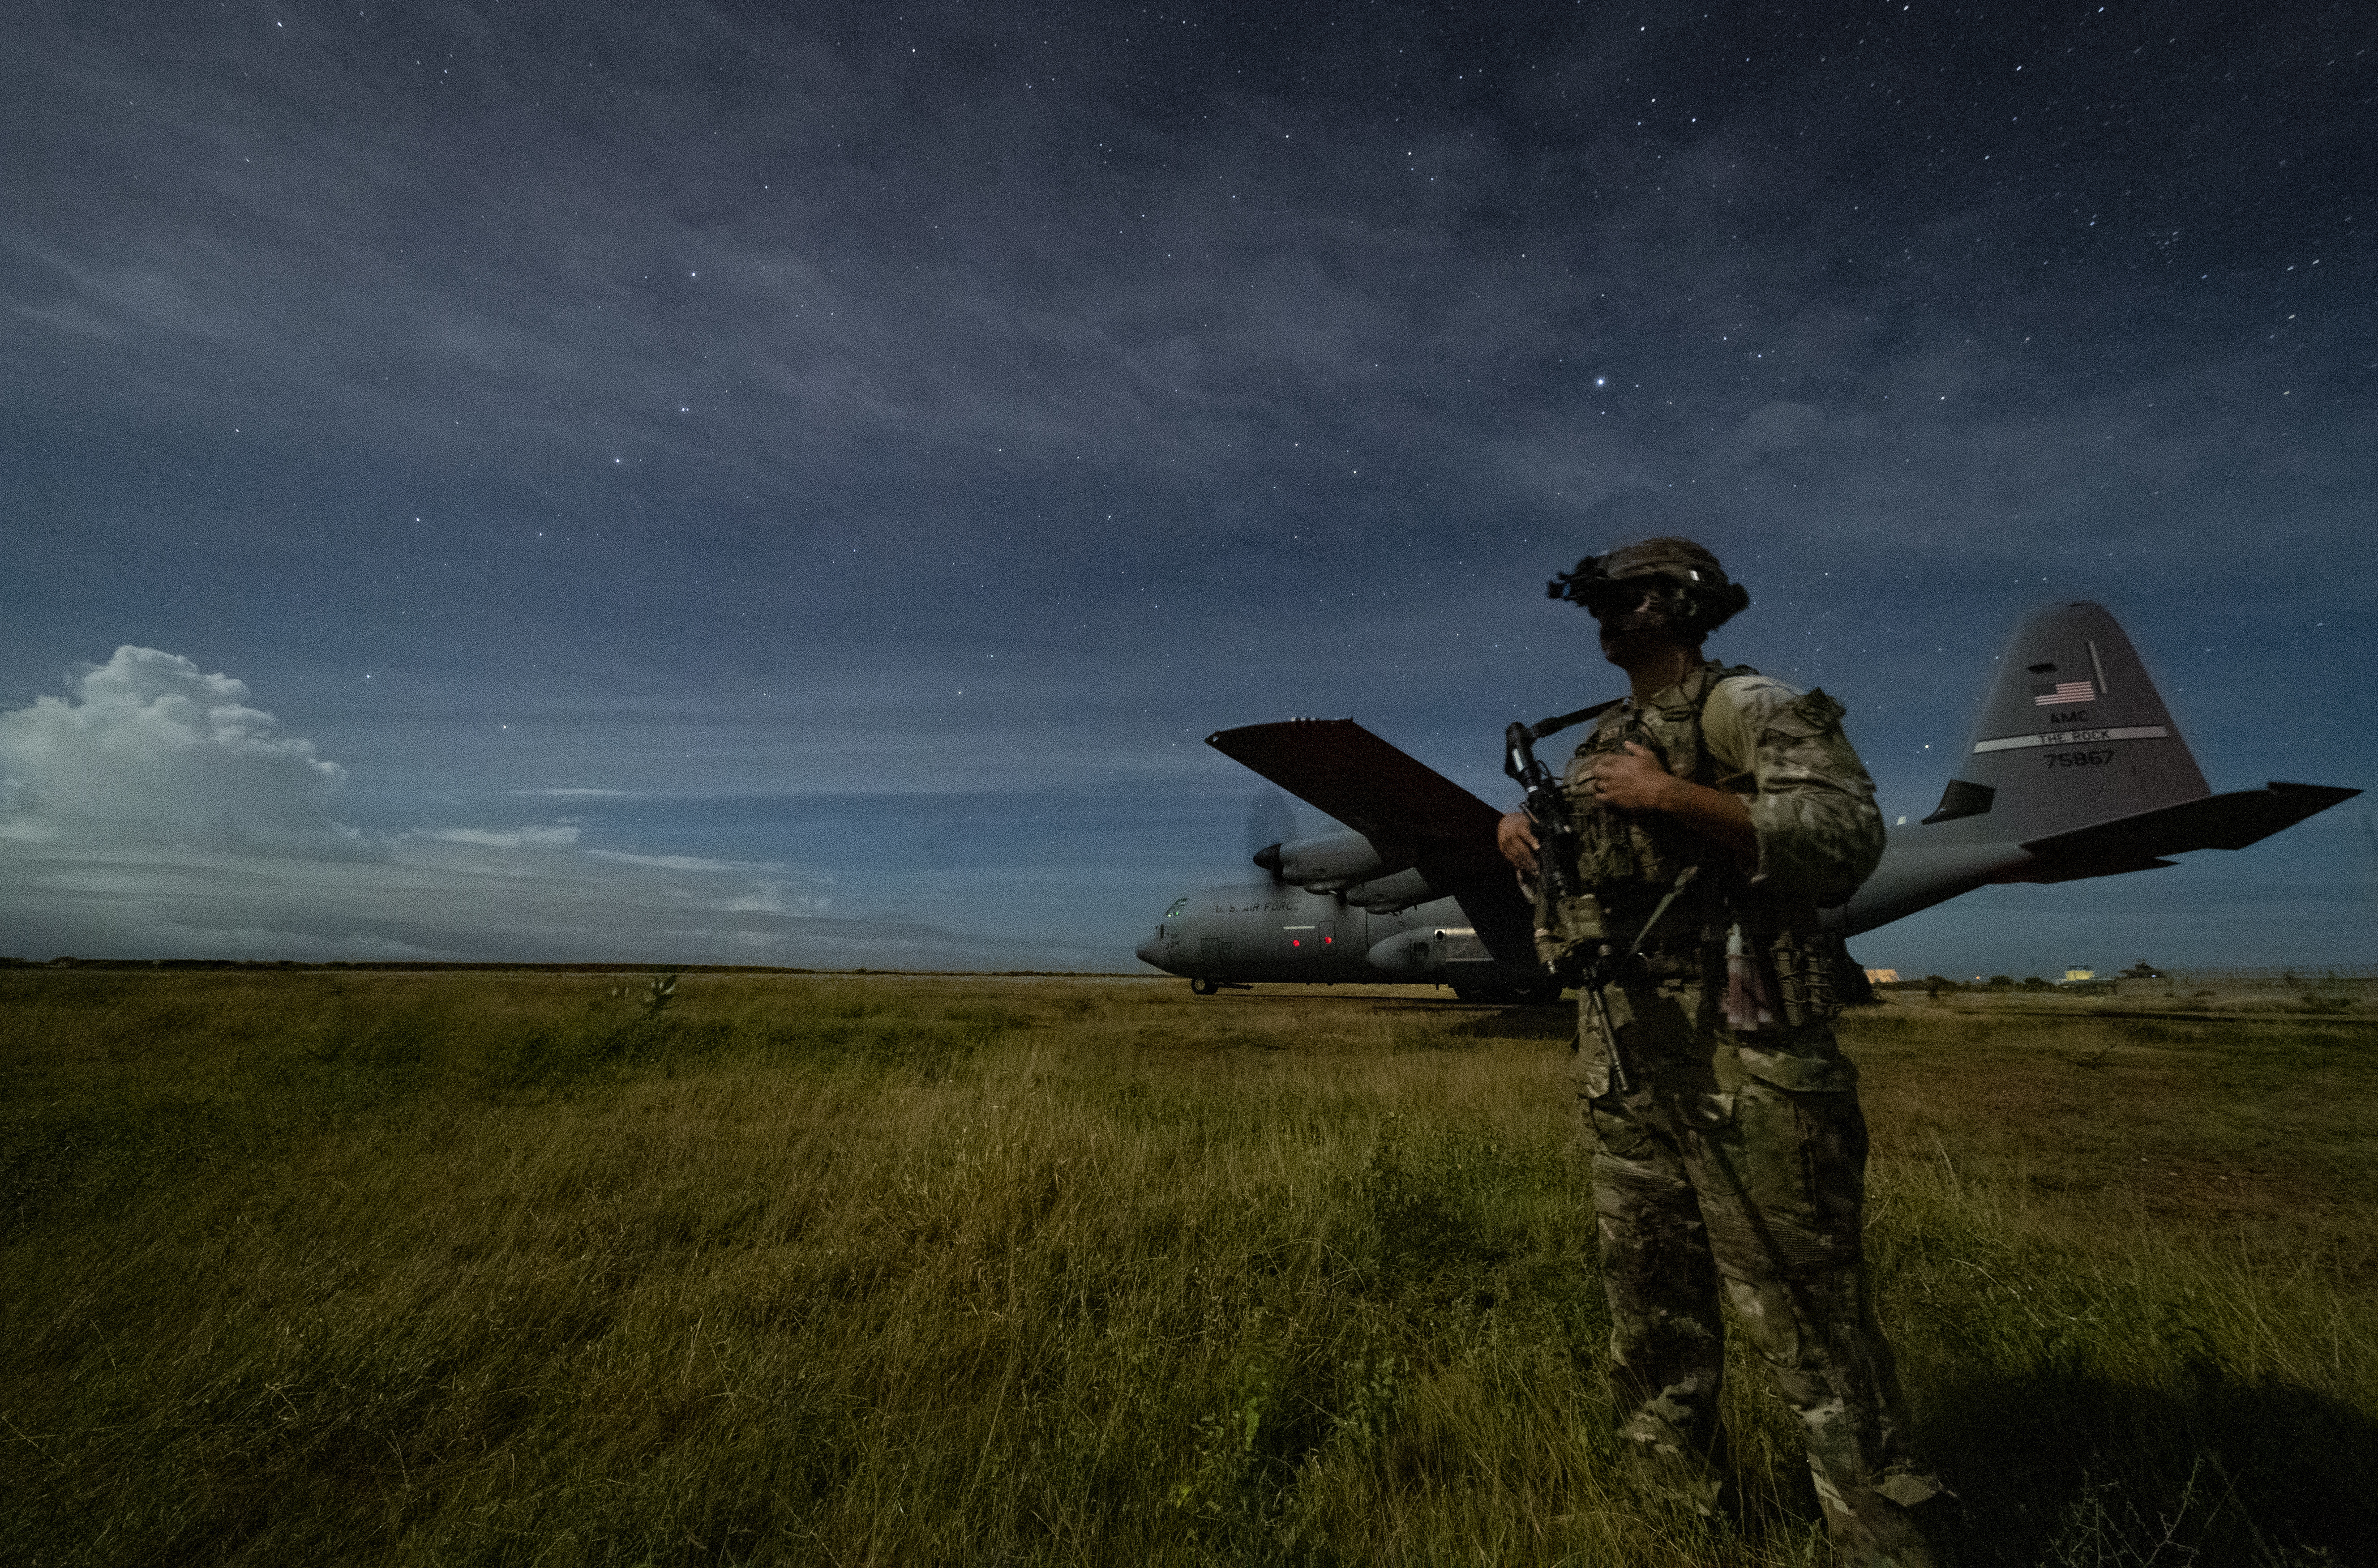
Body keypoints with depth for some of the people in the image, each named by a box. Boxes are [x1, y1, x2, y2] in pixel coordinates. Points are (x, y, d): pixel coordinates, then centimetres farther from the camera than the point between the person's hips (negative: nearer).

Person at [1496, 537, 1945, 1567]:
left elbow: (1848, 836, -20)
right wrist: (1522, 834, 4)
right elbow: (1569, 858, 27)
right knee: (1649, 1310, 18)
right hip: (1624, 1068, 8)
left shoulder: (1748, 709, -6)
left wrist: (1673, 796, -24)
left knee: (1803, 1316, -1)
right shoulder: (1601, 741, 16)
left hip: (1744, 1066, -8)